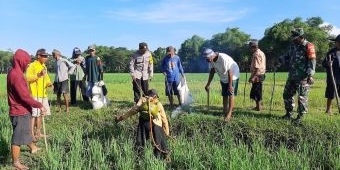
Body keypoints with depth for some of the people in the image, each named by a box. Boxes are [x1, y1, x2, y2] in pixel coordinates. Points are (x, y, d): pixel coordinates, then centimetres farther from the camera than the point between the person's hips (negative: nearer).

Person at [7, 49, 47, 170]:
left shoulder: (14, 72, 8)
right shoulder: (16, 75, -24)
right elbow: (25, 96, -28)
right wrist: (39, 105, -21)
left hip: (22, 110, 10)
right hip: (20, 112, -10)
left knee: (26, 131, 27)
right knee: (18, 137, 2)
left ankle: (33, 148, 48)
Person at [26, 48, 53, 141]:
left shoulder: (44, 66, 17)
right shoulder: (32, 65, -9)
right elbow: (28, 78, -20)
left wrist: (49, 83, 4)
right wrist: (39, 75, -32)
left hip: (43, 94, 8)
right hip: (35, 94, -8)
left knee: (40, 113, 12)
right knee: (34, 114, -9)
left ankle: (38, 133, 22)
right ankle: (32, 135, -3)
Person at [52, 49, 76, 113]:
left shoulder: (64, 60, -3)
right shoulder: (55, 62, 16)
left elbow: (73, 66, -3)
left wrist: (68, 73, -5)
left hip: (64, 80, -6)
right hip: (57, 80, 6)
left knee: (64, 94, -9)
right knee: (58, 95, 6)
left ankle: (67, 108, 0)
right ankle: (60, 108, 16)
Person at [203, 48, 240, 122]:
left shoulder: (223, 58, -34)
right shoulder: (211, 60, -11)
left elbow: (230, 72, -30)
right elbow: (212, 72, 0)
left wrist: (230, 85, -28)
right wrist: (208, 84, -1)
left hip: (232, 77, -7)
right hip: (223, 78, 7)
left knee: (230, 94, -11)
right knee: (224, 95, 9)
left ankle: (229, 114, -8)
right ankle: (225, 112, 17)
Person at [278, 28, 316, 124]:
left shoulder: (308, 46, -9)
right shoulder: (293, 46, 14)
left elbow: (312, 61, -13)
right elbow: (288, 57, 23)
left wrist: (310, 75, -20)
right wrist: (281, 60, 2)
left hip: (303, 77, -8)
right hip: (292, 76, 8)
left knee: (302, 97, 0)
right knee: (287, 94, 11)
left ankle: (300, 117, 10)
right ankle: (289, 114, 25)